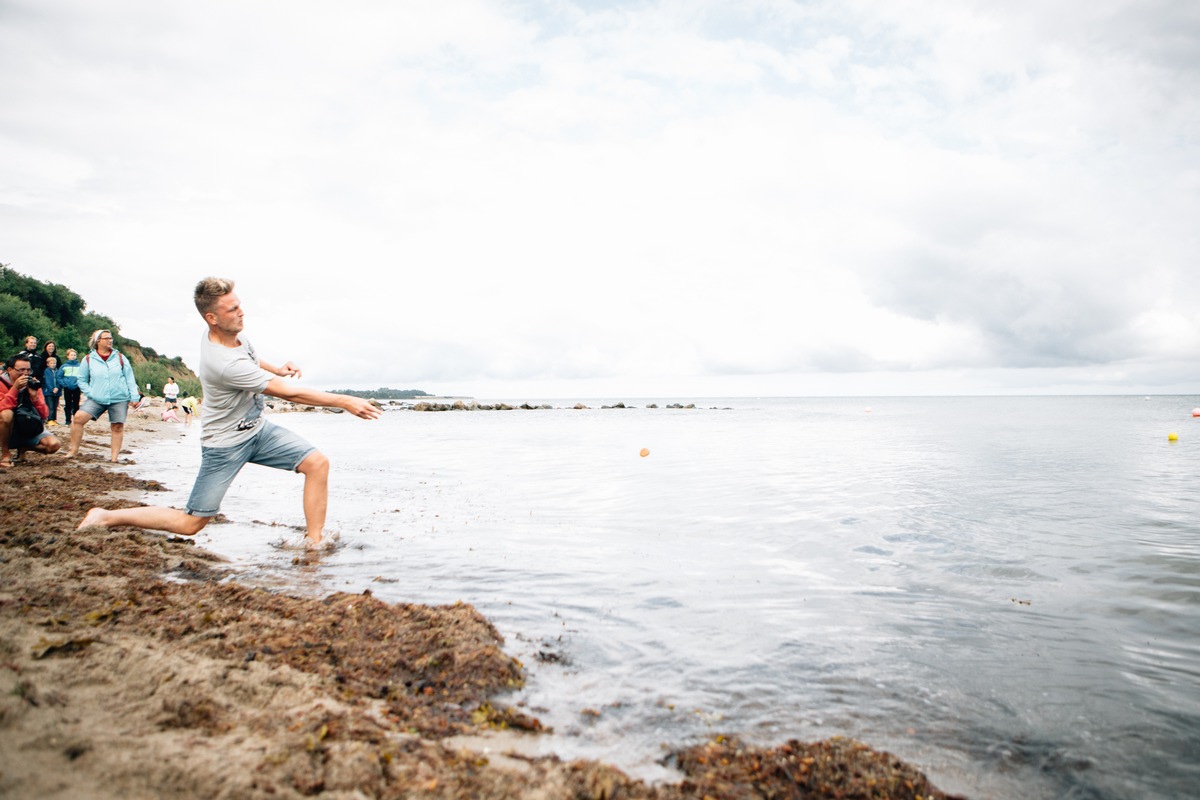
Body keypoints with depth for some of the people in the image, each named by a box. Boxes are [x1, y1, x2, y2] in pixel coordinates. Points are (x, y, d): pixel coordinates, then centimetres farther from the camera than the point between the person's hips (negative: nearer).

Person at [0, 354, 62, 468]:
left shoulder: (32, 385, 1)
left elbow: (43, 415, -6)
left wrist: (34, 395, -19)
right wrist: (15, 389, -30)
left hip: (29, 430, 3)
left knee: (54, 444, -21)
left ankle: (22, 448, 9)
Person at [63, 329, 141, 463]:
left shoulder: (120, 358, 6)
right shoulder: (88, 359, 4)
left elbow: (130, 378, 6)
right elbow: (82, 380, 9)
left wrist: (134, 397, 0)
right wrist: (90, 393, -5)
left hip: (120, 399, 0)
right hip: (96, 400, 0)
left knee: (118, 427, 0)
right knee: (78, 418, -14)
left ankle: (114, 457, 8)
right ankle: (74, 450, 0)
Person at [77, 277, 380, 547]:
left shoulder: (232, 331, -6)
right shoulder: (224, 363, -32)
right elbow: (289, 393, -28)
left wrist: (278, 369, 3)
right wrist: (344, 402, -25)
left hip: (258, 428, 8)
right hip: (226, 444, -8)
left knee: (318, 463, -11)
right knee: (190, 524, 1)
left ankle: (314, 543, -7)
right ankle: (107, 517, 19)